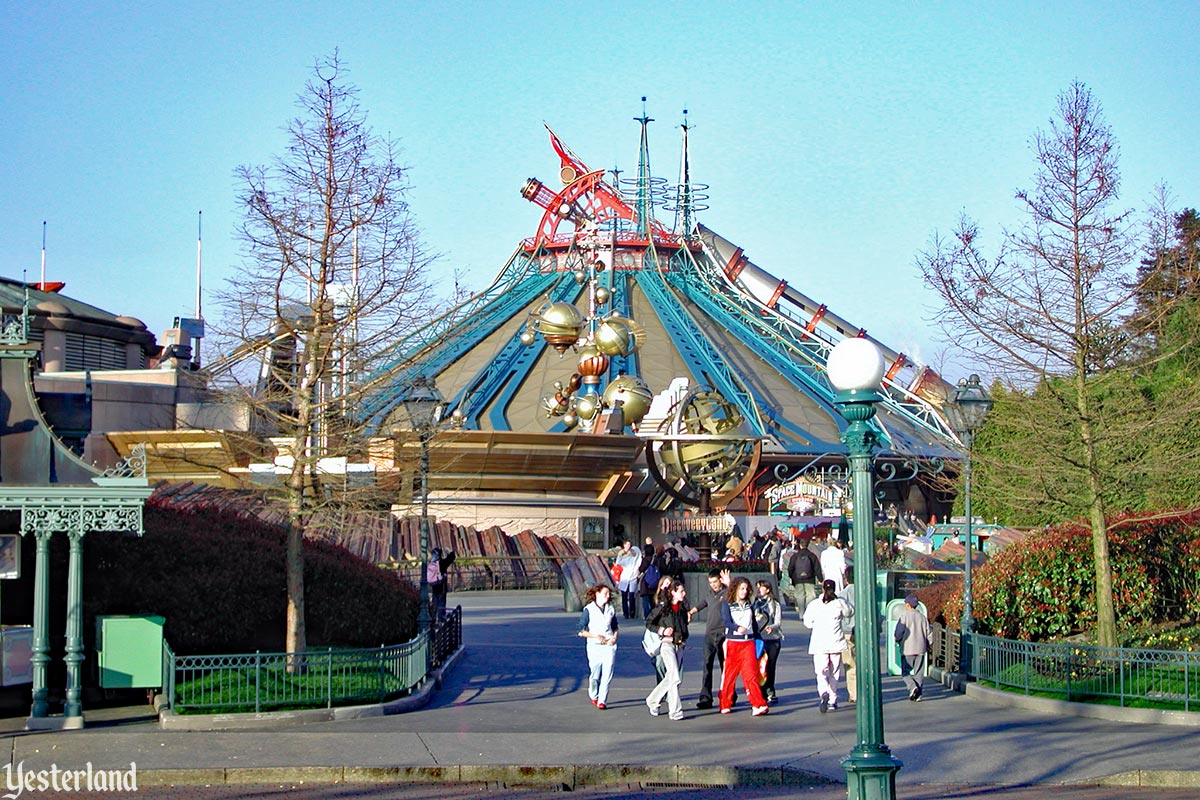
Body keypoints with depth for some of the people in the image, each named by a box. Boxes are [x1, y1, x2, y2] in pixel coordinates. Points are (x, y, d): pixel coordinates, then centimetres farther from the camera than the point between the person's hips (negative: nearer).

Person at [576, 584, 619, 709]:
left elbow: (615, 628, 22)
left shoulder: (610, 610, 11)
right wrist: (596, 636, -13)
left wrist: (614, 638, 2)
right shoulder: (588, 610, -2)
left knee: (607, 674, -7)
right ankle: (593, 696, 28)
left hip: (609, 646, 3)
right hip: (594, 646, -3)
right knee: (595, 674, 1)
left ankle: (602, 701, -3)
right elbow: (581, 631, -3)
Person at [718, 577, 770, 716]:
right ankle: (725, 705, 17)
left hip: (748, 643, 2)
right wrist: (737, 628, -33)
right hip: (732, 643, -2)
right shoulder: (727, 604, 0)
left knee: (751, 674, -10)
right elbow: (726, 622, -15)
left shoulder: (749, 605, 14)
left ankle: (758, 705, -18)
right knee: (729, 674, 4)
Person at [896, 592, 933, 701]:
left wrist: (898, 641, 7)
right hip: (920, 649, 4)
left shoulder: (904, 615, -6)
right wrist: (927, 646, 21)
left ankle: (912, 686, -19)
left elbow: (899, 631, -13)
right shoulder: (922, 617, 7)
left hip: (908, 648, -4)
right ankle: (918, 695, 5)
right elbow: (929, 634, 7)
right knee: (919, 672, 8)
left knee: (905, 671, 5)